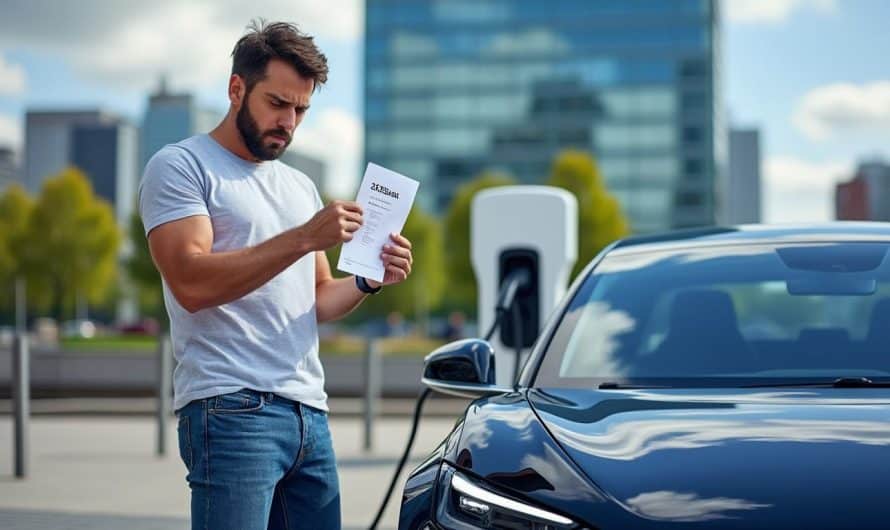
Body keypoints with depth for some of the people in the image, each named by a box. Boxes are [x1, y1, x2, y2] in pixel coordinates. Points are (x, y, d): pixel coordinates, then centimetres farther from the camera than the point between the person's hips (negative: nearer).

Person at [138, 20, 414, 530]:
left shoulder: (300, 186, 22)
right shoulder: (181, 166, -1)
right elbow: (191, 284, -16)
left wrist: (368, 281, 2)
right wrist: (304, 237, -19)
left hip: (310, 412, 7)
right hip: (231, 410, -7)